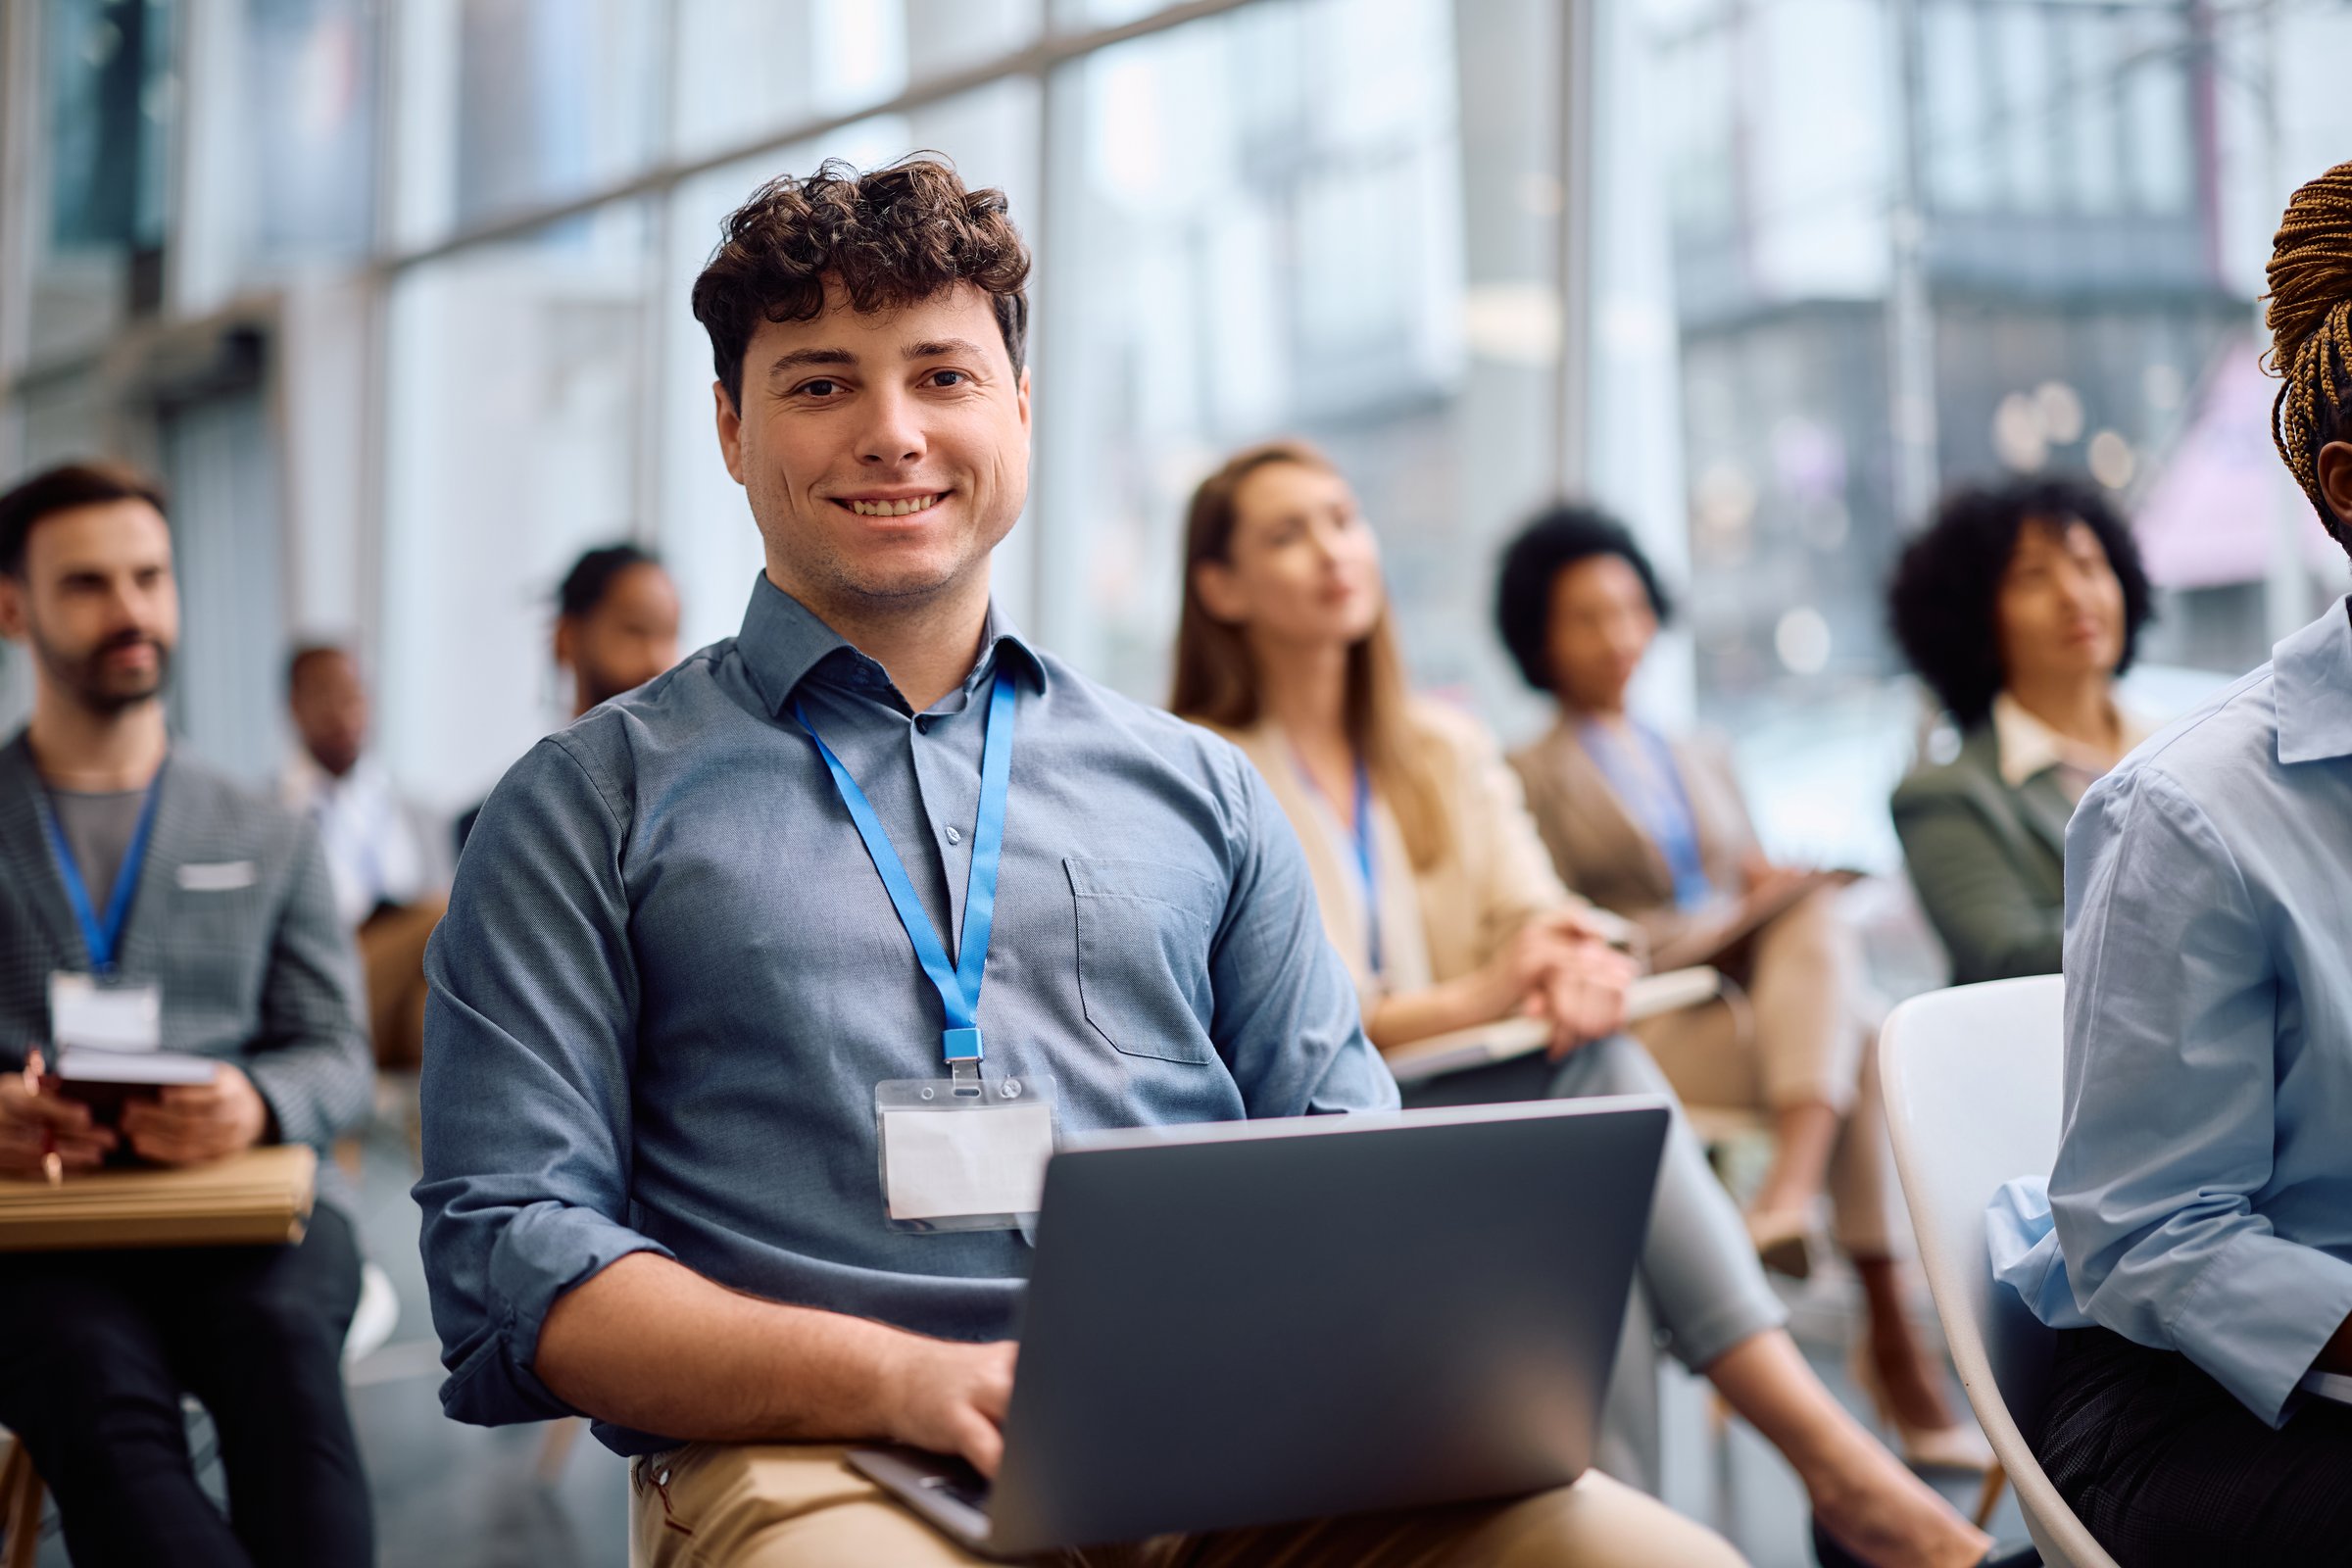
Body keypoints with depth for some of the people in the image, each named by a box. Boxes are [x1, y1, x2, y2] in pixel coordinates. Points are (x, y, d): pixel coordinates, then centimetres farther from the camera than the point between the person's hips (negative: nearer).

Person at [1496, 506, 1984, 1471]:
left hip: (1768, 997, 5)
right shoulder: (1527, 779, 9)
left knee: (1816, 919, -32)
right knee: (1861, 1061, -30)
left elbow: (1763, 887, 22)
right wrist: (1701, 938, -12)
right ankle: (1895, 1346, -34)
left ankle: (1793, 1190, -43)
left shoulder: (1703, 766, 30)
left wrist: (1783, 898, -3)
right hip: (1643, 1026, -5)